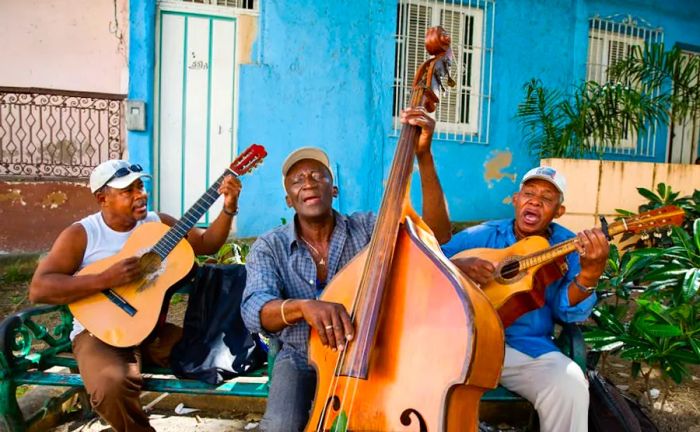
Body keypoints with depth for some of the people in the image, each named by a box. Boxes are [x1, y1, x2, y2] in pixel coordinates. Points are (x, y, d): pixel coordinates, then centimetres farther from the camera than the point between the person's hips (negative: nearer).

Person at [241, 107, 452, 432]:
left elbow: (437, 232, -19)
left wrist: (423, 156, -30)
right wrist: (302, 305, -45)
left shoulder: (366, 229, -7)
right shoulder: (269, 247, -6)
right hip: (300, 360, 0)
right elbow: (254, 310, -22)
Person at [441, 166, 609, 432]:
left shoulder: (570, 247, 4)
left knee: (570, 389, -29)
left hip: (528, 347, 1)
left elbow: (567, 311, -7)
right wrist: (459, 267, -17)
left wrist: (590, 272, -27)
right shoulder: (480, 236, 5)